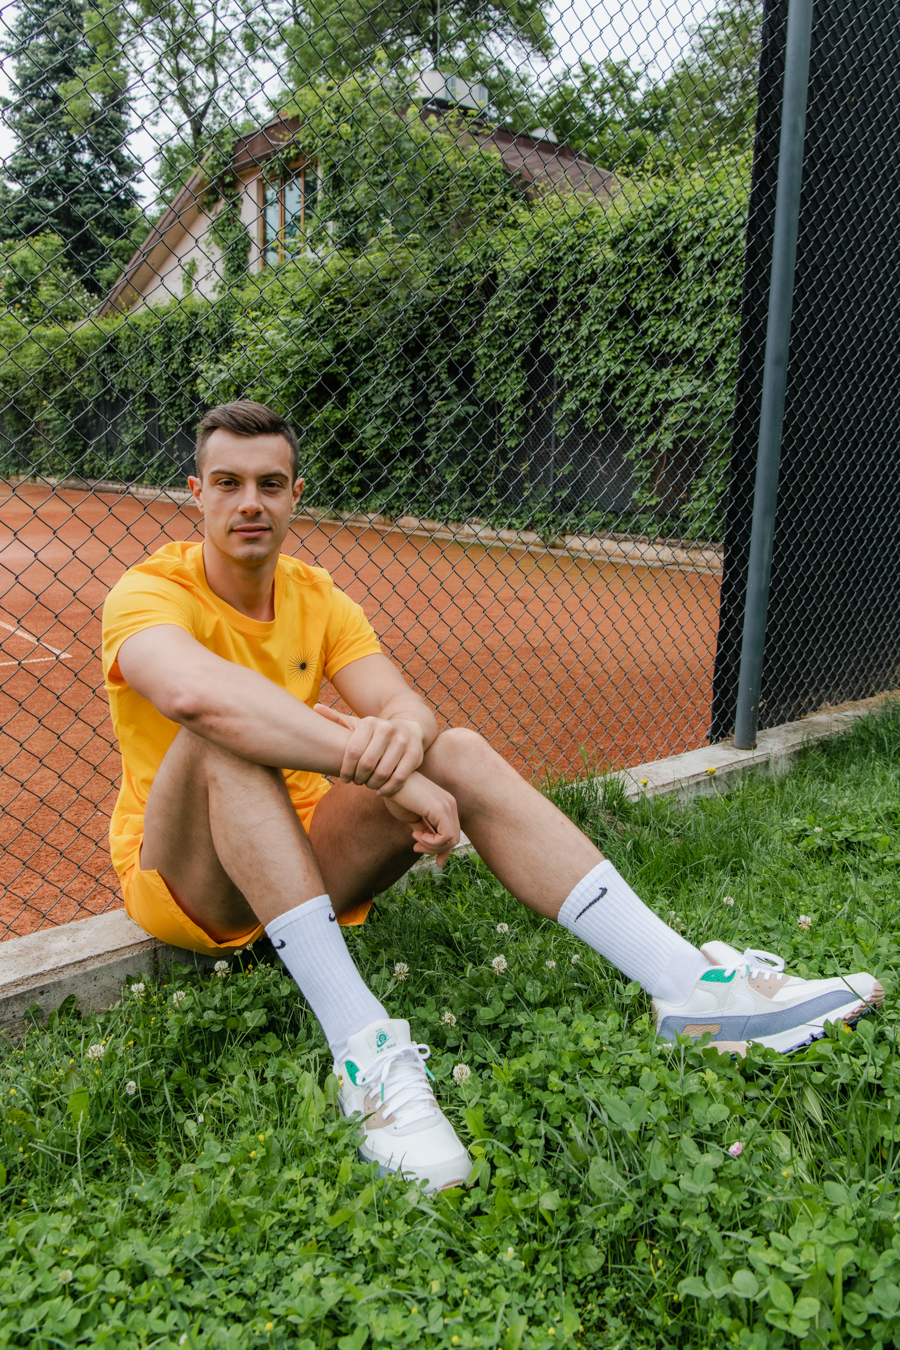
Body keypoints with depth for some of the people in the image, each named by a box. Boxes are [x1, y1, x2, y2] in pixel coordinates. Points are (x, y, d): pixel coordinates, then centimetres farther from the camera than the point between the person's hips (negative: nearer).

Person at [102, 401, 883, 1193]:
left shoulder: (315, 597, 3)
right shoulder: (150, 593, -14)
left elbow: (404, 704, -12)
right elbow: (196, 693, -39)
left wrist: (405, 734, -37)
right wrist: (380, 764, -44)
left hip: (299, 862, 4)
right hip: (184, 881, -4)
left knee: (459, 751, -18)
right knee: (225, 736, -35)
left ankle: (691, 985, -26)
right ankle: (361, 1048, -41)